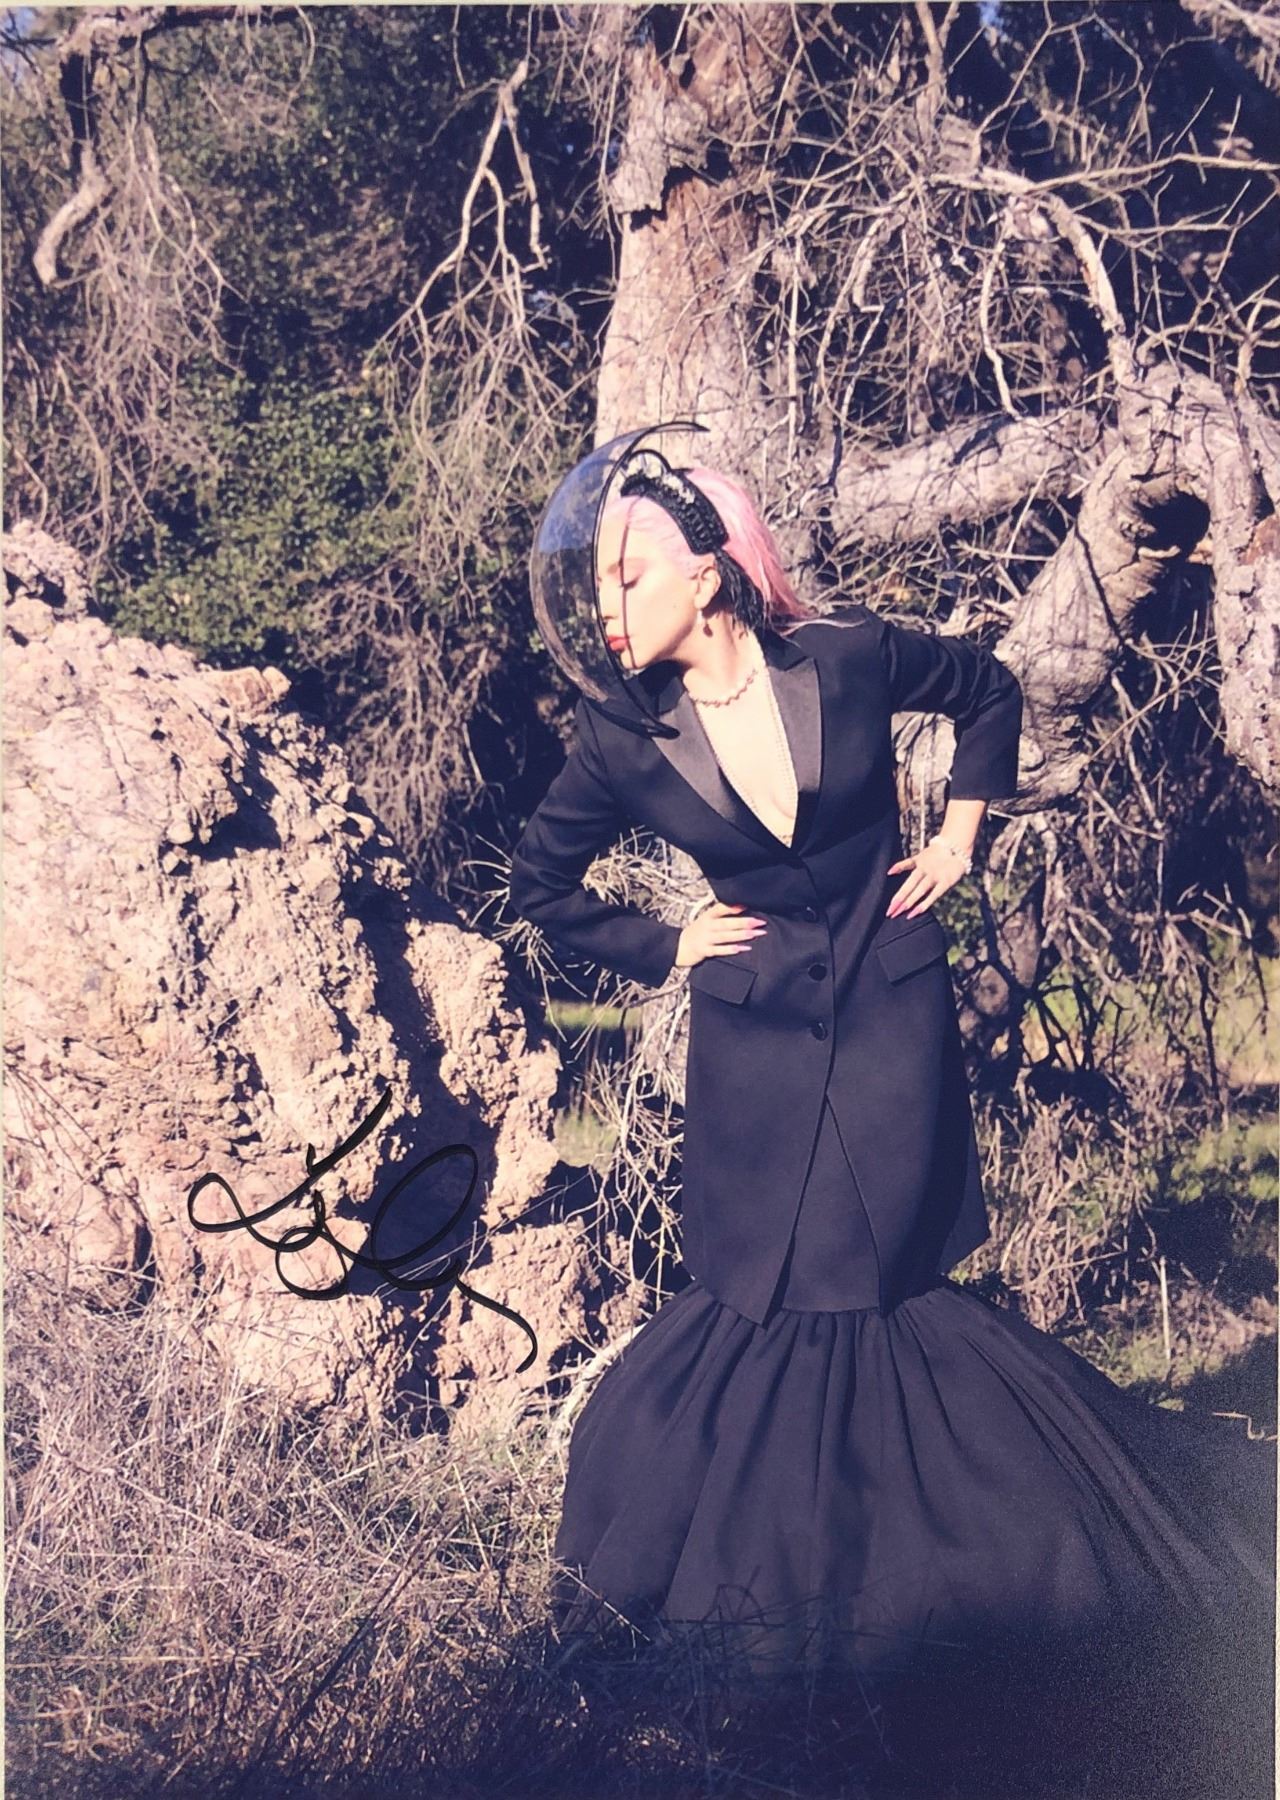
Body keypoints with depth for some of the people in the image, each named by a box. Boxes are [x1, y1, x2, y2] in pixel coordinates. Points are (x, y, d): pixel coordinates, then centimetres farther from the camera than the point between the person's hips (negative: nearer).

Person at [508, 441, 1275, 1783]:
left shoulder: (846, 657, -11)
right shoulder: (625, 737, -9)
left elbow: (988, 690, 8)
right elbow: (541, 881, 7)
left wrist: (962, 830, 3)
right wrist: (659, 951, 1)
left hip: (892, 1006, 0)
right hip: (756, 1035, 1)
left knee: (882, 1286, 1)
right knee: (765, 1299, 2)